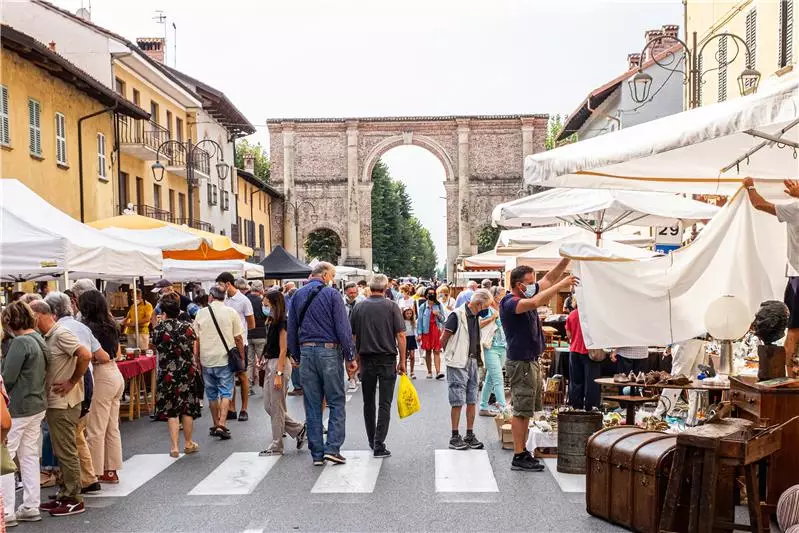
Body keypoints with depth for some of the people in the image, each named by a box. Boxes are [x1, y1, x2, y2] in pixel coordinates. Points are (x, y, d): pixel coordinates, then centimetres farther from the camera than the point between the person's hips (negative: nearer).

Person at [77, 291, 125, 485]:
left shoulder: (90, 327, -13)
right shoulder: (110, 325, 10)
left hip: (102, 377, -8)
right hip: (116, 374, 8)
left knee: (95, 429, 1)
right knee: (112, 427, 14)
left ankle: (94, 473, 7)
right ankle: (111, 470, 22)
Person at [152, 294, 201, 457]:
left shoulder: (158, 329, -8)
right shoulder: (188, 326, -3)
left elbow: (156, 347, 5)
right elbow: (194, 351, 3)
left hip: (168, 373, -1)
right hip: (188, 371, 1)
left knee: (171, 410, 6)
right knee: (188, 408, 11)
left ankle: (174, 446, 3)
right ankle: (188, 444, 22)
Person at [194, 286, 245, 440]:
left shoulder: (201, 313, 3)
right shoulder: (230, 312, -2)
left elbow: (196, 340, 6)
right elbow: (238, 338, -2)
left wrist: (197, 358, 15)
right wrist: (242, 357, 7)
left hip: (207, 360, 2)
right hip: (225, 359, -2)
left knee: (212, 394, 14)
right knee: (225, 393, 2)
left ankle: (216, 425, 23)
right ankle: (222, 425, -11)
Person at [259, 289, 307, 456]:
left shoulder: (282, 323, -14)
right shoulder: (271, 322, 13)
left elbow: (283, 350, -16)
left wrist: (279, 374, -19)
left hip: (279, 364, -9)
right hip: (270, 364, 10)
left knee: (276, 407, -1)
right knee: (268, 406, 12)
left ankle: (276, 446, 9)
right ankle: (299, 429, 21)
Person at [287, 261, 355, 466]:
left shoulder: (297, 295, 10)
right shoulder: (331, 294, -5)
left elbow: (291, 330, 11)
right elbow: (343, 328, -9)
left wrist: (297, 356, 18)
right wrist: (350, 357, -4)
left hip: (306, 351, 5)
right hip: (329, 351, -4)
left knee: (312, 405, 8)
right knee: (336, 402, 4)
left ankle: (317, 453, 11)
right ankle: (332, 448, -3)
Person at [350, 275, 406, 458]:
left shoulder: (359, 307, 2)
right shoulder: (391, 307, -4)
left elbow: (353, 336, 4)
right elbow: (401, 335, -8)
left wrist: (357, 359, 12)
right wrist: (402, 360, -2)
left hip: (366, 360, 3)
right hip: (387, 360, -2)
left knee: (368, 403, 15)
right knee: (385, 404, 0)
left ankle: (372, 441, 27)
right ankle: (379, 445, -6)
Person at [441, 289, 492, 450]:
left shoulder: (476, 317, 12)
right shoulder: (457, 315, -13)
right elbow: (443, 339, -10)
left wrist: (478, 357, 10)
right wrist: (451, 355, 1)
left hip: (472, 362, 7)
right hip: (458, 364, -7)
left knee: (472, 400, 9)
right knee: (457, 401, -4)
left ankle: (470, 435, 16)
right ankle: (455, 437, 4)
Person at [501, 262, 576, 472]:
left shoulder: (527, 295, 8)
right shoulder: (509, 303, -19)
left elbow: (549, 279, 11)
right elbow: (535, 302, -36)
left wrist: (567, 259, 0)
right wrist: (561, 285, -31)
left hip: (532, 362, 9)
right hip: (521, 363, -9)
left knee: (526, 410, 14)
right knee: (521, 411, -5)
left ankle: (523, 451, 22)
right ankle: (519, 457, 0)